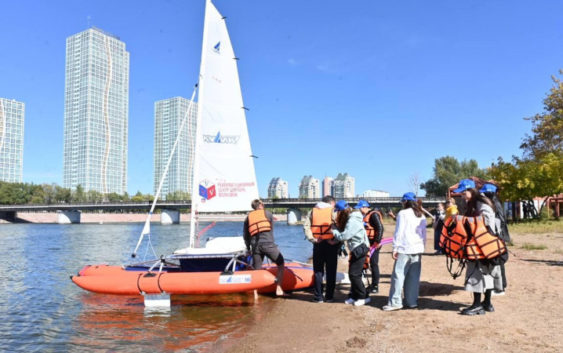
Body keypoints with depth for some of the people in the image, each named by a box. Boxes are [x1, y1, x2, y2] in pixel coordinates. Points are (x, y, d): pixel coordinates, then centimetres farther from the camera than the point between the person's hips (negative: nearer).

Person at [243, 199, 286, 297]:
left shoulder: (248, 217, 21)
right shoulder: (268, 214, 14)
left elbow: (246, 236, 20)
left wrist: (248, 248, 30)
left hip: (255, 246, 3)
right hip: (267, 243, -3)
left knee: (256, 270, 11)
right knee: (280, 264, 11)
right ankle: (278, 289, 3)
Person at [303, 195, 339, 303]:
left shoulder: (312, 211, 11)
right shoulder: (333, 212, 0)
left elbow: (306, 226, -3)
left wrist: (312, 239, -5)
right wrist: (337, 241, -9)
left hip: (318, 245, 3)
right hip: (331, 245, -2)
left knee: (318, 271, 11)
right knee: (330, 271, 9)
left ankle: (318, 296, 10)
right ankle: (329, 296, 12)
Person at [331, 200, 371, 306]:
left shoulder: (352, 221, -22)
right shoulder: (350, 218, 9)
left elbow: (343, 236, -22)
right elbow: (343, 232, 10)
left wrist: (334, 230, -8)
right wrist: (336, 227, -5)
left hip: (359, 249, -10)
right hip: (356, 249, 10)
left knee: (354, 274, -5)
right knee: (352, 274, 13)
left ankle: (364, 297, 7)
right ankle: (354, 296, 22)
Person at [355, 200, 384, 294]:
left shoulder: (374, 215, -13)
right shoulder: (366, 216, 15)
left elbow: (380, 228, -20)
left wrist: (377, 241, -23)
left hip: (374, 244, -9)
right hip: (369, 243, 9)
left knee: (374, 264, -4)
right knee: (372, 264, 14)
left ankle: (375, 286, 4)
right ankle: (373, 284, 23)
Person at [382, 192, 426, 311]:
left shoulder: (403, 213, -5)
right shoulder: (421, 216, 15)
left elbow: (399, 232, -9)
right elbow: (424, 234, 18)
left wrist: (395, 248, -6)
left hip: (404, 249, -6)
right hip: (417, 249, 6)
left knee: (398, 275, -4)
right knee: (414, 276, 9)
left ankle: (395, 302, -6)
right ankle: (412, 301, 12)